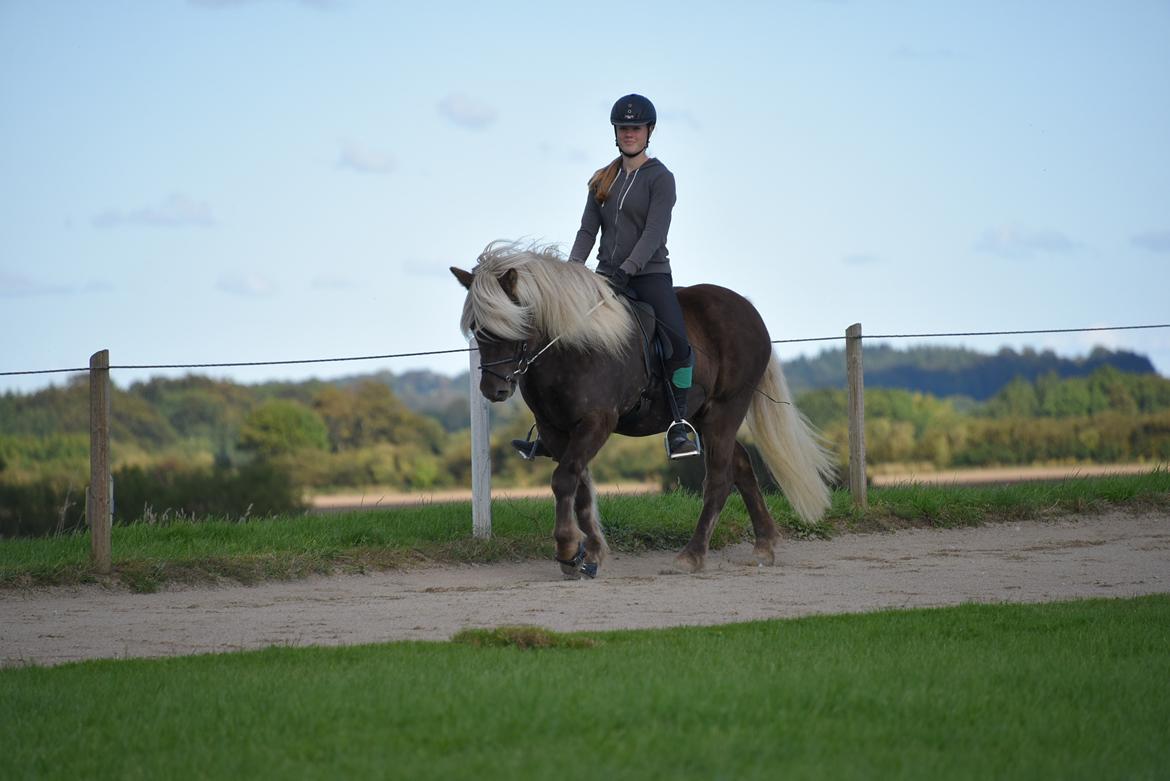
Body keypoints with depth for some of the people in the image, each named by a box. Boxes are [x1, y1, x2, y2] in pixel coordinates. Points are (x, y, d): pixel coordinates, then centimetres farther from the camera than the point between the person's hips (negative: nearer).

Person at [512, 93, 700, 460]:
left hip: (649, 274, -5)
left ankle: (679, 426, -15)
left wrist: (626, 270, -24)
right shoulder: (603, 180, 14)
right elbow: (587, 231, 9)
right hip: (607, 276, 5)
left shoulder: (660, 178, -2)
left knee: (679, 343, -26)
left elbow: (654, 234, -13)